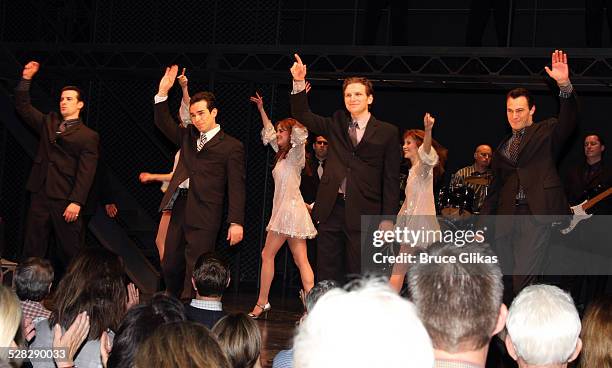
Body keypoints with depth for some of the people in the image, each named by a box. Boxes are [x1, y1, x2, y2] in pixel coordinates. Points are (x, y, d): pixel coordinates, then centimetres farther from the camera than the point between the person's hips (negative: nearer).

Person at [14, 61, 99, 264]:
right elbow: (23, 106, 20)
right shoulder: (48, 122, 18)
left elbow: (85, 173, -8)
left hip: (65, 200, -5)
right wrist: (26, 79, 9)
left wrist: (76, 202, -17)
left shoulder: (88, 136, 1)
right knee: (32, 250, 5)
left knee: (70, 251, -3)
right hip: (40, 195, 5)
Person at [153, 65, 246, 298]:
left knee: (195, 270, -9)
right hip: (180, 208, 6)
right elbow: (163, 123, 16)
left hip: (205, 214, -6)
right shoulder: (188, 136, 19)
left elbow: (236, 187, -5)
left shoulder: (232, 147, 0)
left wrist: (236, 222, -12)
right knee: (170, 266, 9)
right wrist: (163, 92, 2)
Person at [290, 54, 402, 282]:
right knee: (326, 276, 5)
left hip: (364, 212, -3)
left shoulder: (387, 133, 4)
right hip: (331, 209, 4)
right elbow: (302, 115, 11)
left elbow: (391, 179, 0)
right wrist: (299, 83, -4)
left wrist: (388, 219, -6)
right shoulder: (336, 125, 15)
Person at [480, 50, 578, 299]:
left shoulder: (546, 132, 9)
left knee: (523, 281, -15)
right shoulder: (502, 148, 22)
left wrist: (564, 84, -27)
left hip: (536, 213, -5)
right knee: (506, 284, 5)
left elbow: (568, 120, -11)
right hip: (506, 218, 5)